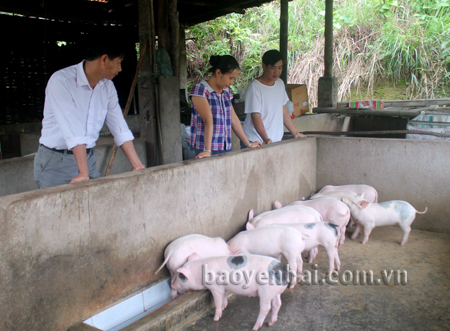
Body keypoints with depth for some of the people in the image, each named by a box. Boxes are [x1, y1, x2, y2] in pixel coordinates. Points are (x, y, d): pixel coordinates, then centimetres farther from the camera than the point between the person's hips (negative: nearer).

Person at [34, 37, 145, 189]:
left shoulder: (107, 87, 5)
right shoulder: (61, 81, -17)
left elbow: (120, 128, 4)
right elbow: (72, 130, -26)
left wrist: (137, 165, -1)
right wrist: (83, 173, -30)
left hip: (88, 157, 6)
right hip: (56, 161, -6)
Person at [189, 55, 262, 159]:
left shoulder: (227, 91, 14)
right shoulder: (200, 90, -8)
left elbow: (234, 119, 16)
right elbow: (208, 120, -19)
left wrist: (248, 144, 17)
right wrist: (207, 150, -23)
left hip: (226, 148, 6)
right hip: (207, 149, -6)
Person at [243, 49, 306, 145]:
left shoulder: (280, 84, 11)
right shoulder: (254, 88, -12)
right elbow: (255, 116, -18)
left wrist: (295, 133, 17)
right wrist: (266, 139, -29)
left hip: (276, 141, 6)